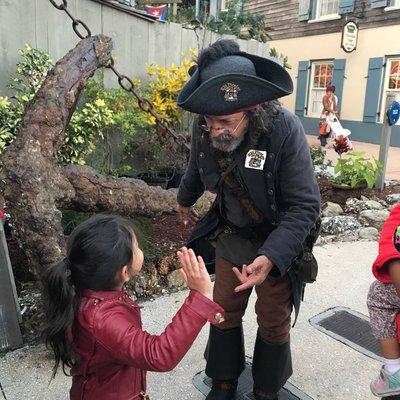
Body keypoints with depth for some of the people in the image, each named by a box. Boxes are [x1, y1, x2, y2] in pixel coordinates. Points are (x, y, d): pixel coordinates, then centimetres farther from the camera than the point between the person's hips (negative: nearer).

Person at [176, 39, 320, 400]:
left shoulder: (285, 130, -31)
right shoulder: (204, 128, -17)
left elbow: (305, 206, -26)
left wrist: (272, 257, -39)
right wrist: (185, 200, 25)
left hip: (276, 241, -3)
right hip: (231, 233, 4)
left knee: (273, 322, 12)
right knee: (225, 311, 14)